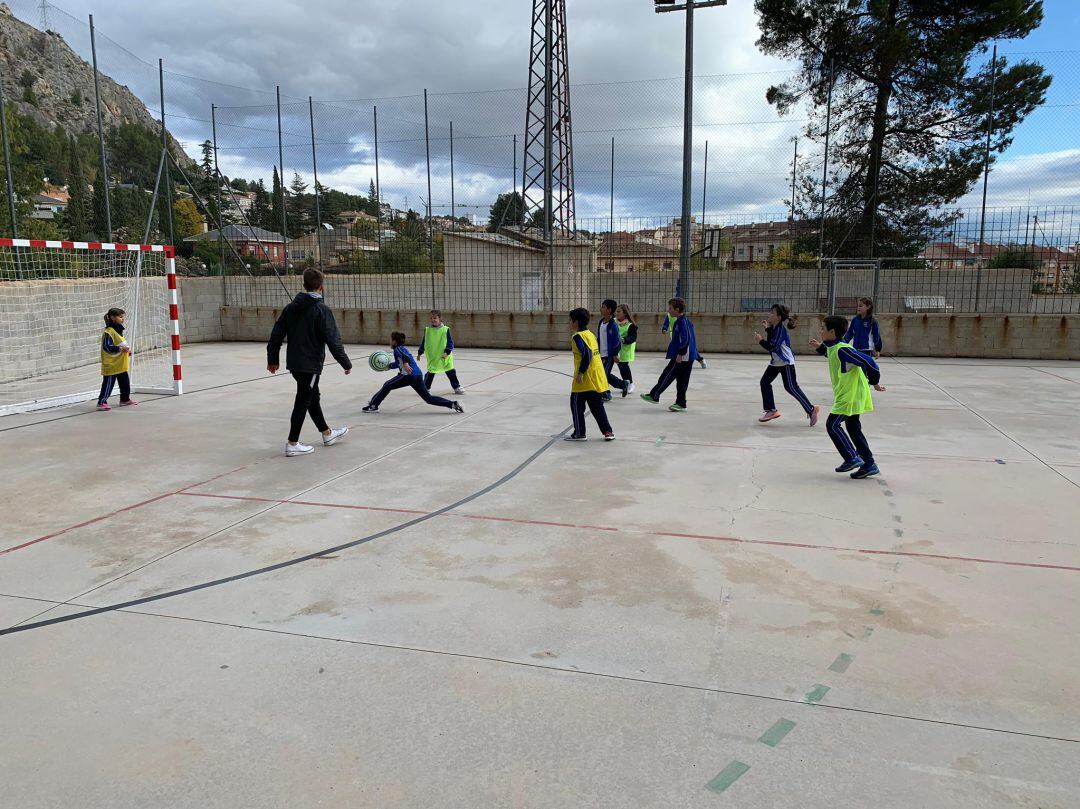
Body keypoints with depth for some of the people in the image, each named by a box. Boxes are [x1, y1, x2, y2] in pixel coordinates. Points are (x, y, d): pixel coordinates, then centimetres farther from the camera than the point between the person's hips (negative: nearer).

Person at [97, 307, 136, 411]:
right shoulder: (109, 332, -18)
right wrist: (120, 349, -26)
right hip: (111, 364, -10)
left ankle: (125, 399, 31)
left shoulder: (118, 330, 13)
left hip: (121, 364, 10)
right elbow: (106, 347, -23)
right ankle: (101, 402, -1)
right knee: (108, 384, -6)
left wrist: (127, 350, 11)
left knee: (125, 382, 17)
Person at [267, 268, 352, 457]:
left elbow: (276, 334, 8)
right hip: (311, 364, -7)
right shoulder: (322, 310, -14)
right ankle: (292, 444, 6)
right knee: (303, 402, 1)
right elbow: (333, 340, -16)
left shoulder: (290, 307, 5)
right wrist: (346, 363, -8)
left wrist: (273, 359, 18)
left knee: (313, 397, 20)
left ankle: (327, 433, 35)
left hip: (293, 362, 7)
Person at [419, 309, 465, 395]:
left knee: (451, 372, 8)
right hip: (432, 357, 1)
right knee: (430, 373, 3)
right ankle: (425, 388, 18)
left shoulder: (446, 329, -8)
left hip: (445, 357, -1)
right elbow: (423, 342, 10)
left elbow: (450, 342, -8)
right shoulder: (427, 330, 0)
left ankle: (457, 388, 19)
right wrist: (420, 353, 12)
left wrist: (447, 352, -20)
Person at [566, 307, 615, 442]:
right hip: (598, 378, 8)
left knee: (576, 404, 4)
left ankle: (579, 433, 9)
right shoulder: (590, 334, 14)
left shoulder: (578, 336, -12)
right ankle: (608, 431, 13)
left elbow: (587, 354, -22)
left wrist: (580, 373, -21)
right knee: (597, 405, 14)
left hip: (585, 379, -8)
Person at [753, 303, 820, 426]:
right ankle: (771, 410, 11)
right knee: (764, 382, 4)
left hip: (786, 362, -10)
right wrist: (767, 328, 12)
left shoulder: (781, 329, -22)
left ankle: (811, 409, 0)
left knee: (791, 387, -9)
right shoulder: (774, 327, 5)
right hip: (775, 362, 10)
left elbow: (772, 347, -27)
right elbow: (771, 341, 17)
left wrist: (760, 340, -16)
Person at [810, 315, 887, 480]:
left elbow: (867, 361, -25)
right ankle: (869, 464, 17)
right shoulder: (834, 348, 8)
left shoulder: (842, 350, -22)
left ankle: (852, 458, -3)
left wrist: (874, 382, -16)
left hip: (850, 396, -10)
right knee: (853, 428, 13)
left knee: (832, 424, -7)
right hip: (851, 396, 10)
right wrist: (821, 347, 23)